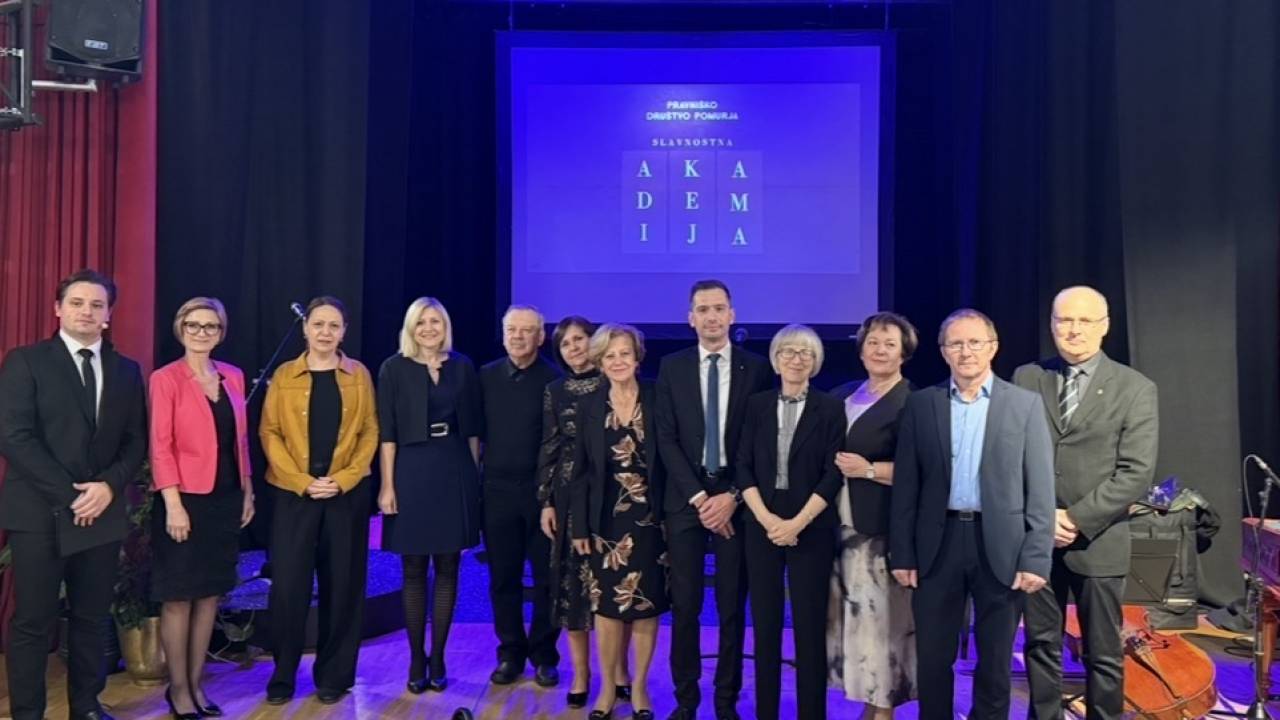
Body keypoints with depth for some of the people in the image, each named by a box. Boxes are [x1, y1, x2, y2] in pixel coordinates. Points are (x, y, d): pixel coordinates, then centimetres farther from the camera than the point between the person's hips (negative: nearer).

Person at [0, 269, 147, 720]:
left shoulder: (127, 370, 11)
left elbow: (136, 441, 8)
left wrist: (108, 485, -9)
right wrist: (68, 494, -14)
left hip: (102, 511, 4)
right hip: (39, 512, -3)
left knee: (92, 619, 10)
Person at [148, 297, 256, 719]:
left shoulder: (233, 377, 9)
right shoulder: (166, 379, -7)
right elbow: (160, 447, -11)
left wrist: (247, 492, 11)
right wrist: (173, 504, -17)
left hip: (226, 500, 6)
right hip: (187, 500, -5)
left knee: (211, 595, 11)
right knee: (179, 598, 3)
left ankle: (196, 684, 22)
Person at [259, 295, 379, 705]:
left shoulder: (359, 375, 6)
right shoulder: (284, 376, 5)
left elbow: (370, 431, 3)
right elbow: (269, 432, 1)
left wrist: (342, 479, -9)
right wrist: (303, 481, -10)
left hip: (347, 494, 0)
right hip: (293, 493, 0)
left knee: (342, 584, 5)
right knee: (288, 584, -1)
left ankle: (333, 674, 17)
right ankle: (283, 674, 16)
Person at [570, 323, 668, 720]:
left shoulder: (657, 401, -3)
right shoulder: (589, 406, 0)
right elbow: (581, 471, 2)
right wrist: (579, 526, -2)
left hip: (650, 519, 0)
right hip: (606, 520, 1)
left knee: (646, 605, 7)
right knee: (606, 605, 6)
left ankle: (639, 686, 24)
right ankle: (608, 687, 22)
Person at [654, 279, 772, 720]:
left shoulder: (757, 368, 2)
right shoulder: (672, 367, 4)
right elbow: (666, 439, -1)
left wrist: (733, 496, -10)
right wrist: (698, 496, -10)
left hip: (736, 498, 0)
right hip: (686, 498, 1)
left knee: (732, 606, 7)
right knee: (685, 604, 5)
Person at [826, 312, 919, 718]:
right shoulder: (843, 397, 13)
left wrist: (869, 469, -18)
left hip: (882, 526, -6)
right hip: (842, 521, 7)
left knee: (880, 612, -2)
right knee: (854, 611, 9)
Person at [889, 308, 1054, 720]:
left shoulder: (1025, 404, 1)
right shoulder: (920, 405, 3)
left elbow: (1040, 489, -1)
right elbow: (905, 486, 3)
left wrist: (1036, 558, -7)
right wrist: (901, 553, 0)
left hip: (1000, 546, -1)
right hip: (938, 544, 1)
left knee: (995, 662, 12)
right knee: (932, 659, 9)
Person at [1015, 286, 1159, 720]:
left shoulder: (1135, 388, -2)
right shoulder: (1027, 378, 4)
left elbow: (1136, 473, -9)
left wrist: (1077, 519, -14)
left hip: (1098, 542, -2)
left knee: (1103, 654, 10)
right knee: (1041, 645, 13)